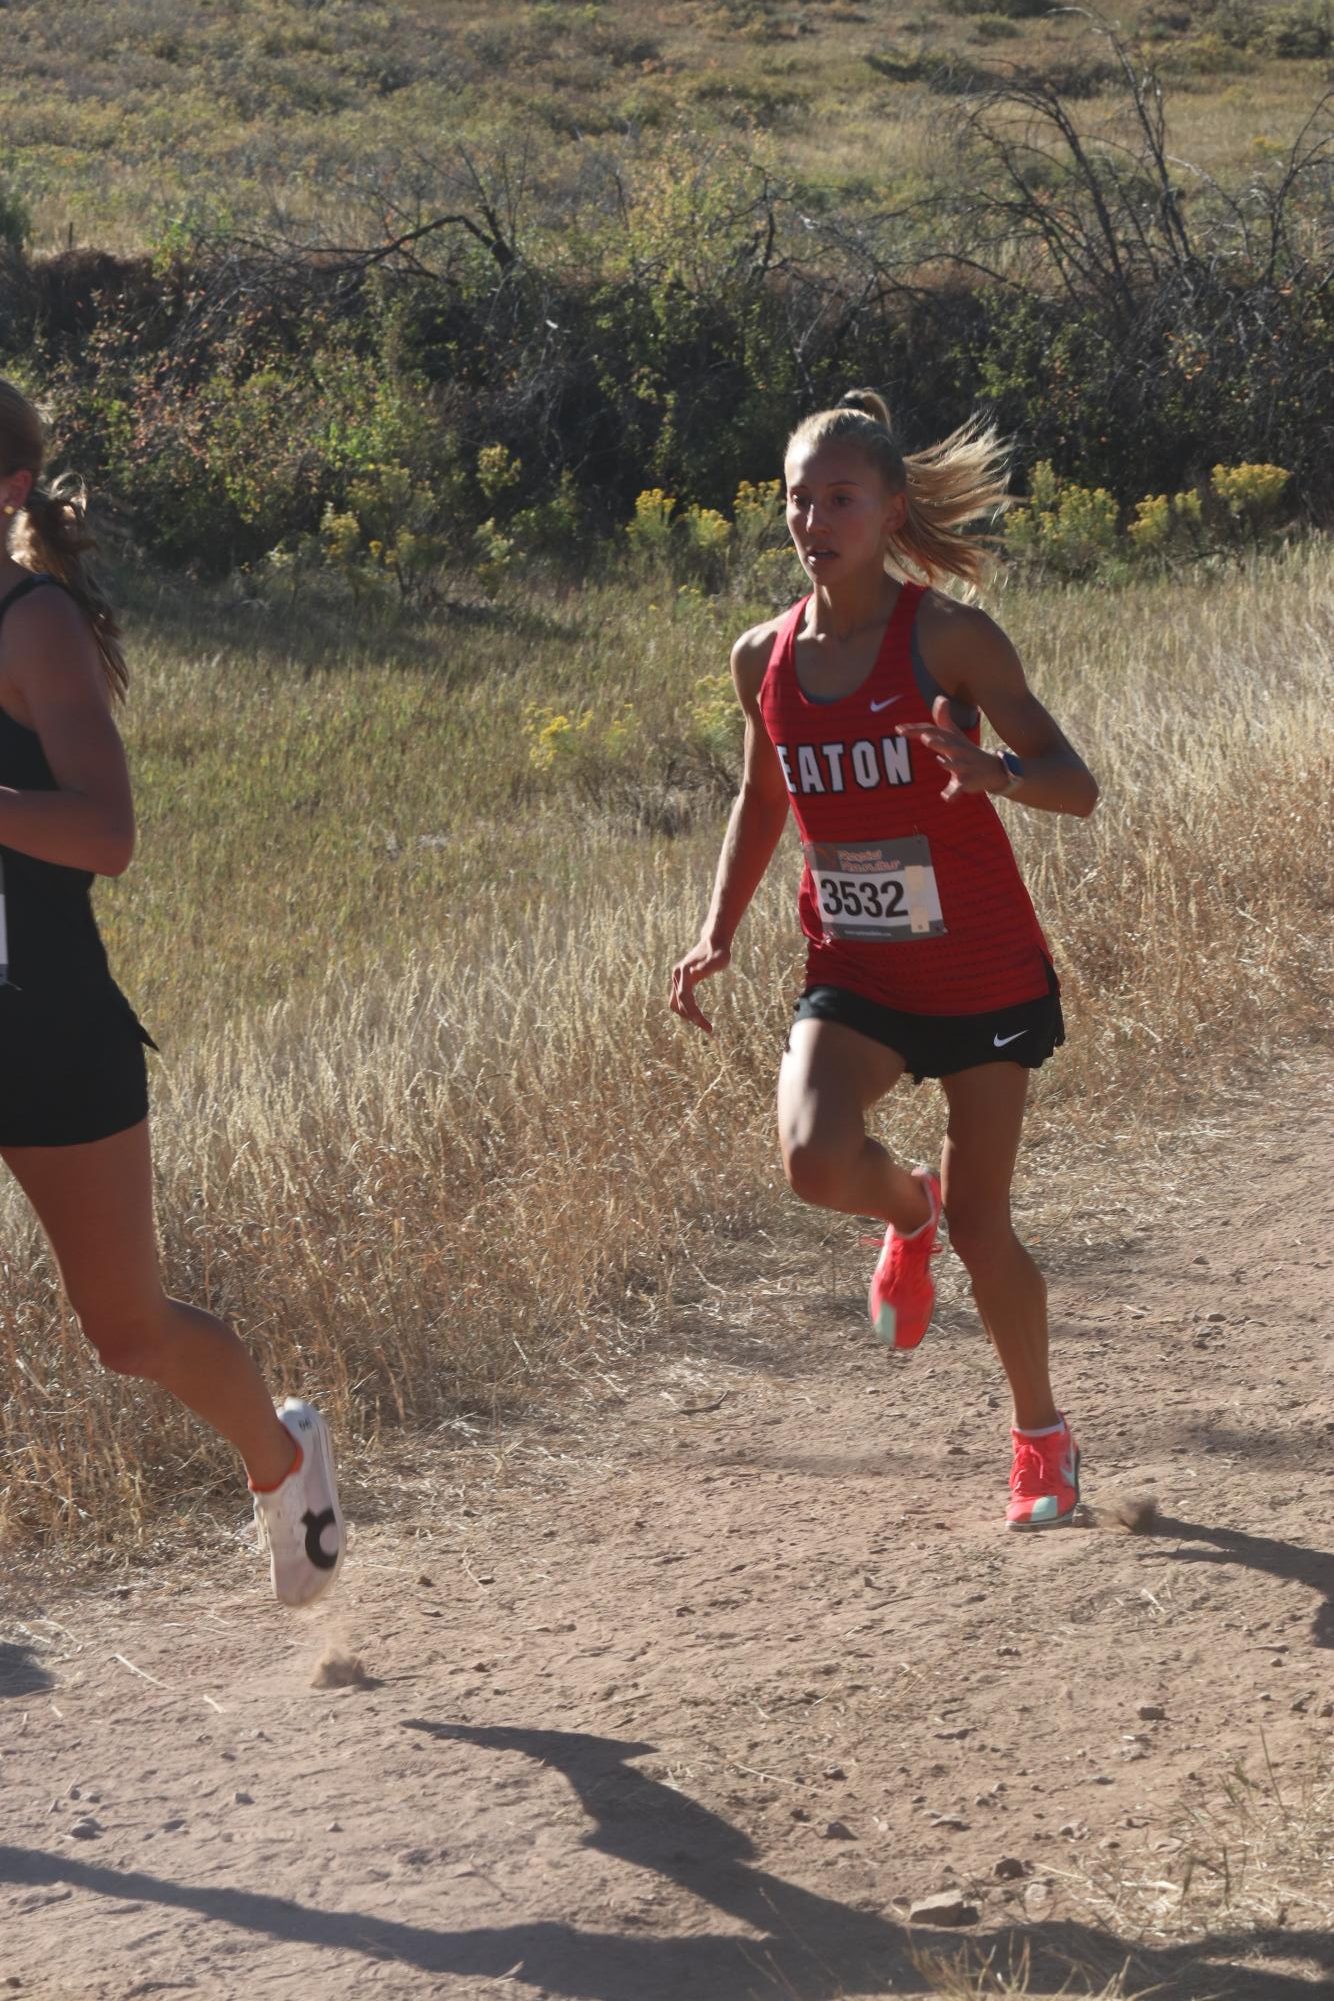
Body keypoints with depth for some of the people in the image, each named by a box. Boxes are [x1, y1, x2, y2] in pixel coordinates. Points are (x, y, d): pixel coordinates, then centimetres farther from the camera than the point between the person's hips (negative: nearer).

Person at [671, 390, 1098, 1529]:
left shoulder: (948, 638, -14)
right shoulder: (765, 658, 0)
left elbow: (1076, 787, -18)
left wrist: (993, 771, -39)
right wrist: (719, 934, 6)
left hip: (985, 975, -3)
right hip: (856, 976, 3)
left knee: (981, 1224, 0)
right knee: (816, 1157, -25)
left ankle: (1042, 1438, 26)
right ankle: (907, 1213, 13)